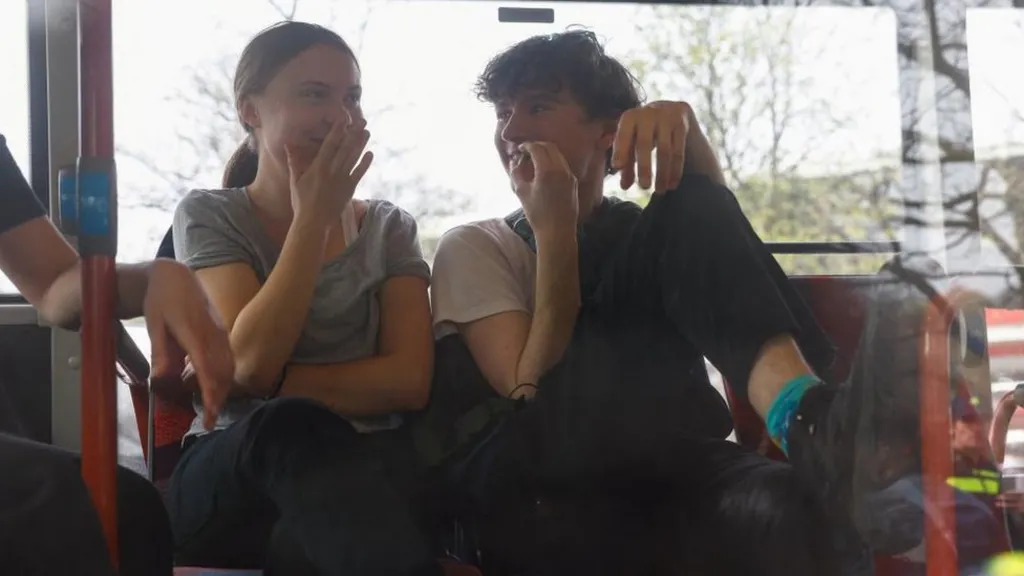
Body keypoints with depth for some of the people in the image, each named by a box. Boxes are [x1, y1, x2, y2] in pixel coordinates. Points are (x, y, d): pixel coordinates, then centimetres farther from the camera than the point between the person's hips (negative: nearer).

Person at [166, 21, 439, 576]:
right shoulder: (208, 216, 7)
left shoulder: (388, 228, 13)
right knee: (290, 427, -37)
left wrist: (275, 387, -10)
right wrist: (314, 217, -8)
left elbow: (409, 381, 0)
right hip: (232, 477, 1)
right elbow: (250, 364, -9)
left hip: (361, 465, 0)